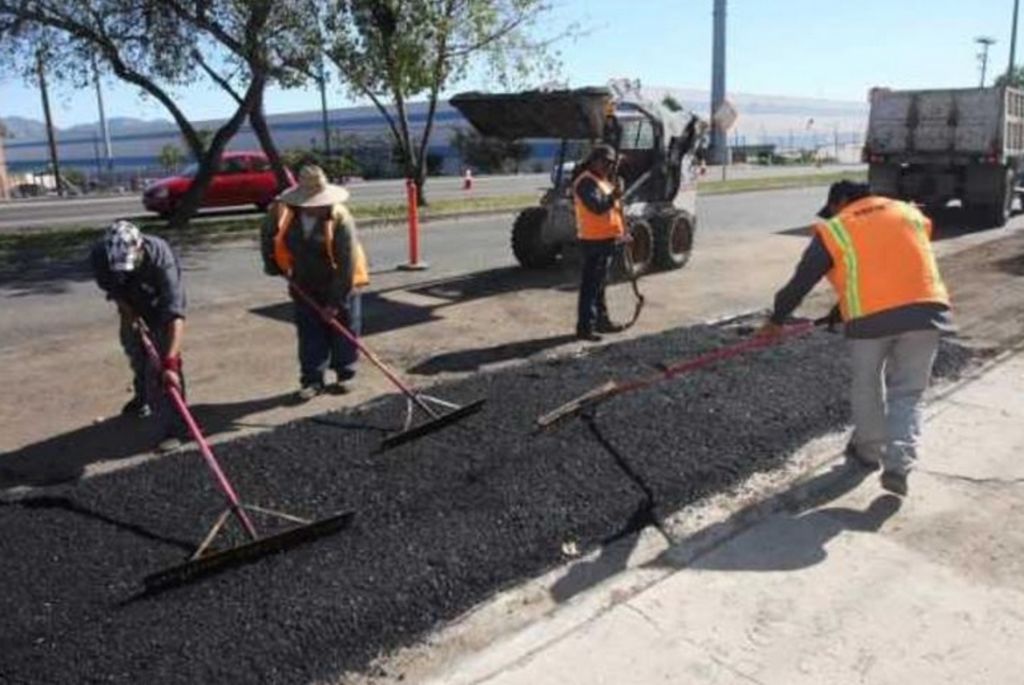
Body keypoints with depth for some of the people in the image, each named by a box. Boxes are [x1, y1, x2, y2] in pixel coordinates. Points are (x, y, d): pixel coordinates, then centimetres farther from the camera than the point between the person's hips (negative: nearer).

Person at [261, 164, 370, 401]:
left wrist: (337, 300, -23)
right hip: (305, 287, 3)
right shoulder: (282, 212, -14)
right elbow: (269, 237, 8)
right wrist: (275, 266, 8)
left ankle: (344, 376, 24)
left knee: (344, 331, 7)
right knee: (310, 334, 5)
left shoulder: (341, 218, -25)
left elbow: (346, 263, -24)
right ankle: (312, 380, 14)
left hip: (340, 285, -3)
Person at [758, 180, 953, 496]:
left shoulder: (835, 230, 6)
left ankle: (869, 451, 35)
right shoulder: (911, 213, 20)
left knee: (867, 388, 19)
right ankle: (898, 466, 2)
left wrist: (776, 320, 22)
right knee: (907, 393, 12)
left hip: (872, 317, -3)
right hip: (926, 309, 3)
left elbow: (801, 282, 8)